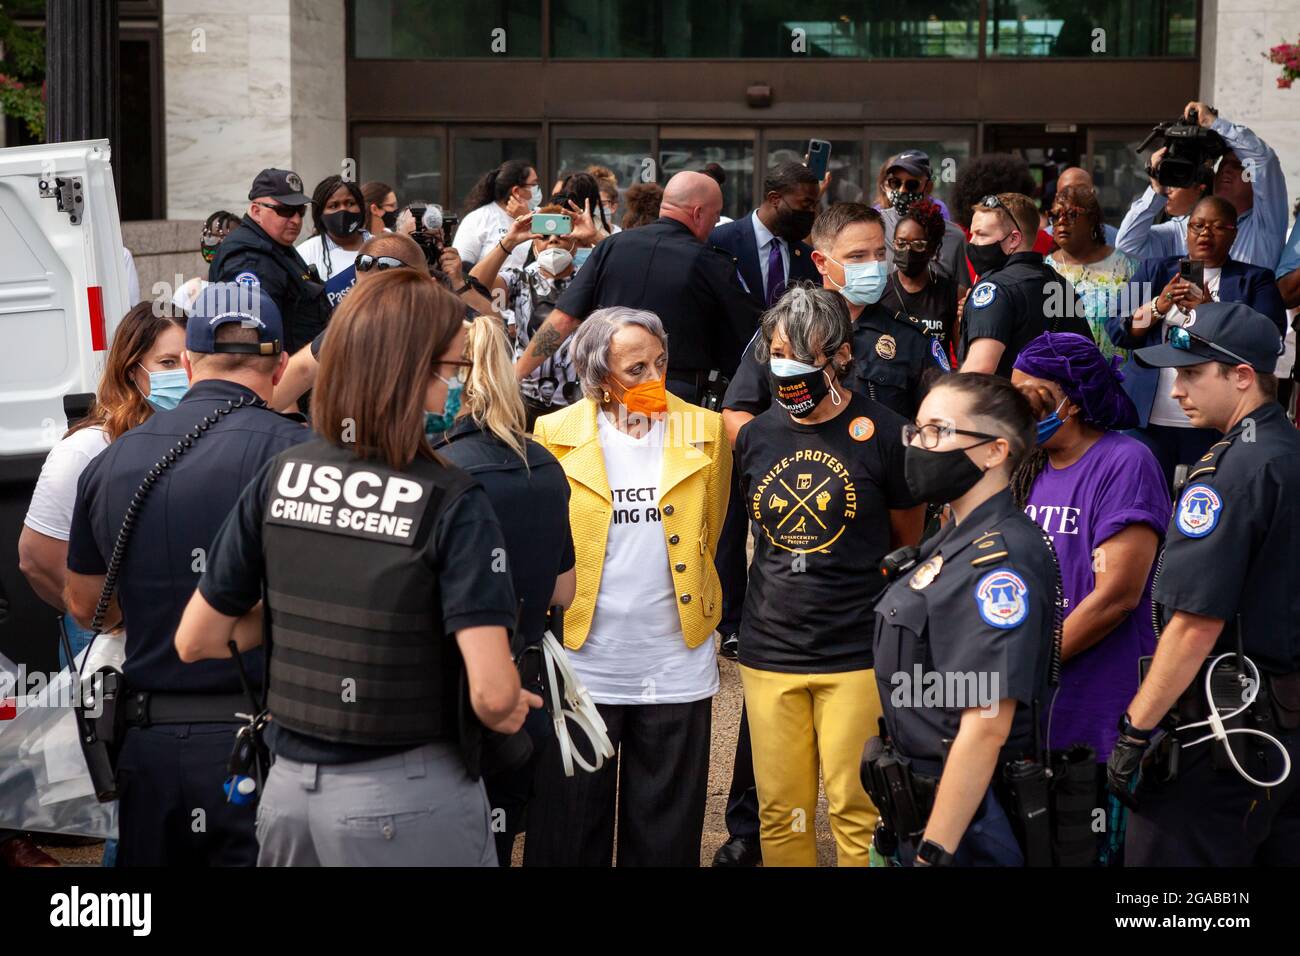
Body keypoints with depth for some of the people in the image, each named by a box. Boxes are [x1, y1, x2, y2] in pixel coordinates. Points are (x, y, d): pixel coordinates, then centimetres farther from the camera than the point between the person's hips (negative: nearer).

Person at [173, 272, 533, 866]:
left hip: (288, 786, 4)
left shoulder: (279, 478, -2)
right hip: (405, 796, -4)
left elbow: (195, 642, 5)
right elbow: (492, 694, -22)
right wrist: (511, 712, -1)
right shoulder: (453, 504, -15)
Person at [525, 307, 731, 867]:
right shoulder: (555, 435, -3)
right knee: (569, 839, 7)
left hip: (677, 668, 1)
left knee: (666, 838, 10)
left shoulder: (704, 431, 2)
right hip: (581, 660, -1)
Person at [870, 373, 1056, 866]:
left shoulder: (1000, 558, -21)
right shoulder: (956, 539, 10)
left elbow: (986, 725, -26)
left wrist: (934, 852, -25)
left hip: (964, 823, -9)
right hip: (924, 805, 9)